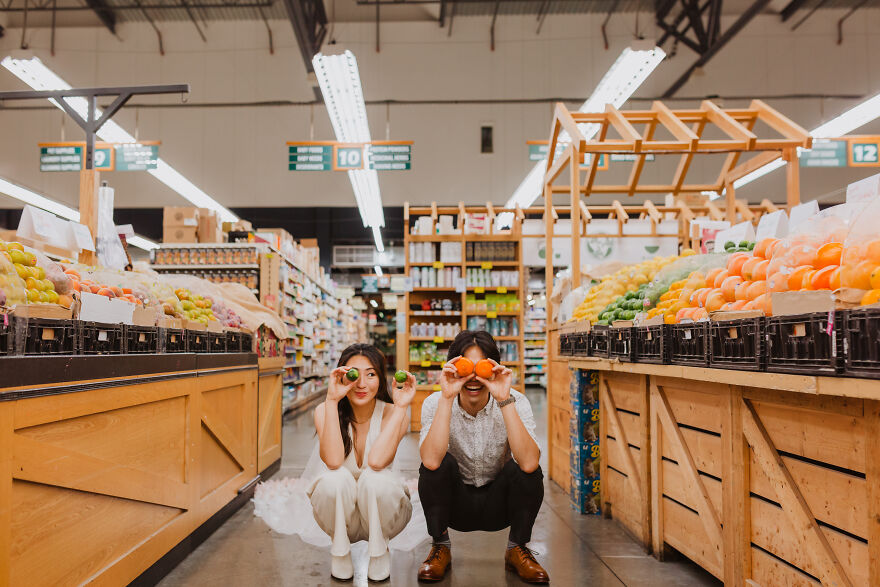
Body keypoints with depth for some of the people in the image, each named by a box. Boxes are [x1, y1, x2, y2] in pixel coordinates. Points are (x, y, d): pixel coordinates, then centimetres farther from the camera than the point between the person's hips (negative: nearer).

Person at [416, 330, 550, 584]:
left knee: (526, 469, -29)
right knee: (437, 464, -29)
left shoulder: (516, 402, -18)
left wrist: (505, 400, -41)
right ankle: (440, 548, -4)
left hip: (499, 504, 0)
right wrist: (446, 398, -40)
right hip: (456, 503, 0)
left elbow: (528, 463, -36)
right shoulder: (435, 403, -18)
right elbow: (431, 461, -37)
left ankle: (517, 549, -2)